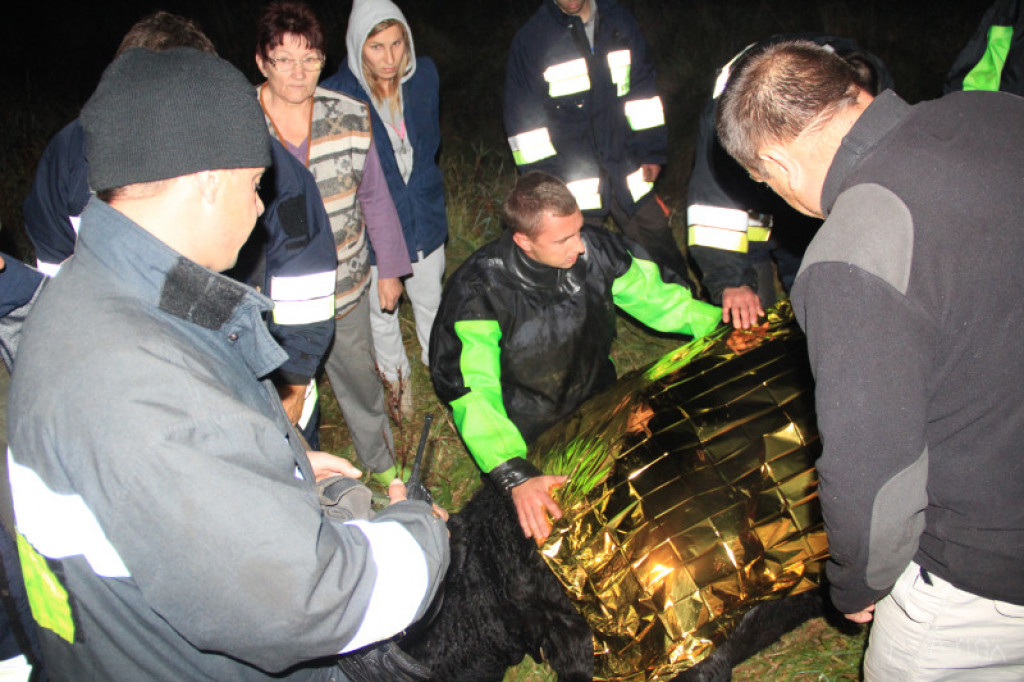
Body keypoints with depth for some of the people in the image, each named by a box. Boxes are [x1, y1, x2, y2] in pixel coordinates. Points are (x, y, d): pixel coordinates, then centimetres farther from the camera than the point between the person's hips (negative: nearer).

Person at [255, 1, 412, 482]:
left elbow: (375, 197, 6)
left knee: (362, 383, 22)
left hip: (345, 288, 2)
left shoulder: (350, 117, -6)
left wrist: (390, 268, 10)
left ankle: (384, 465, 48)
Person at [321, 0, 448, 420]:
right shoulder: (337, 95, -22)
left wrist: (418, 182, 5)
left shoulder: (424, 75, -7)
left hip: (424, 216, 3)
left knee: (430, 301, 22)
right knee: (380, 313, 17)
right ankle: (396, 379, 45)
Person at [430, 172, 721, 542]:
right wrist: (516, 477, -43)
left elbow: (656, 299, 1)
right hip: (531, 436, -4)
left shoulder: (595, 249, -15)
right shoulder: (478, 292, -27)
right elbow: (473, 392, -31)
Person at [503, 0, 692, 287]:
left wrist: (651, 149, 8)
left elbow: (642, 88, 12)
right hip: (570, 175, -3)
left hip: (625, 165, 3)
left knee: (659, 246, 11)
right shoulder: (531, 38, -5)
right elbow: (524, 120, -4)